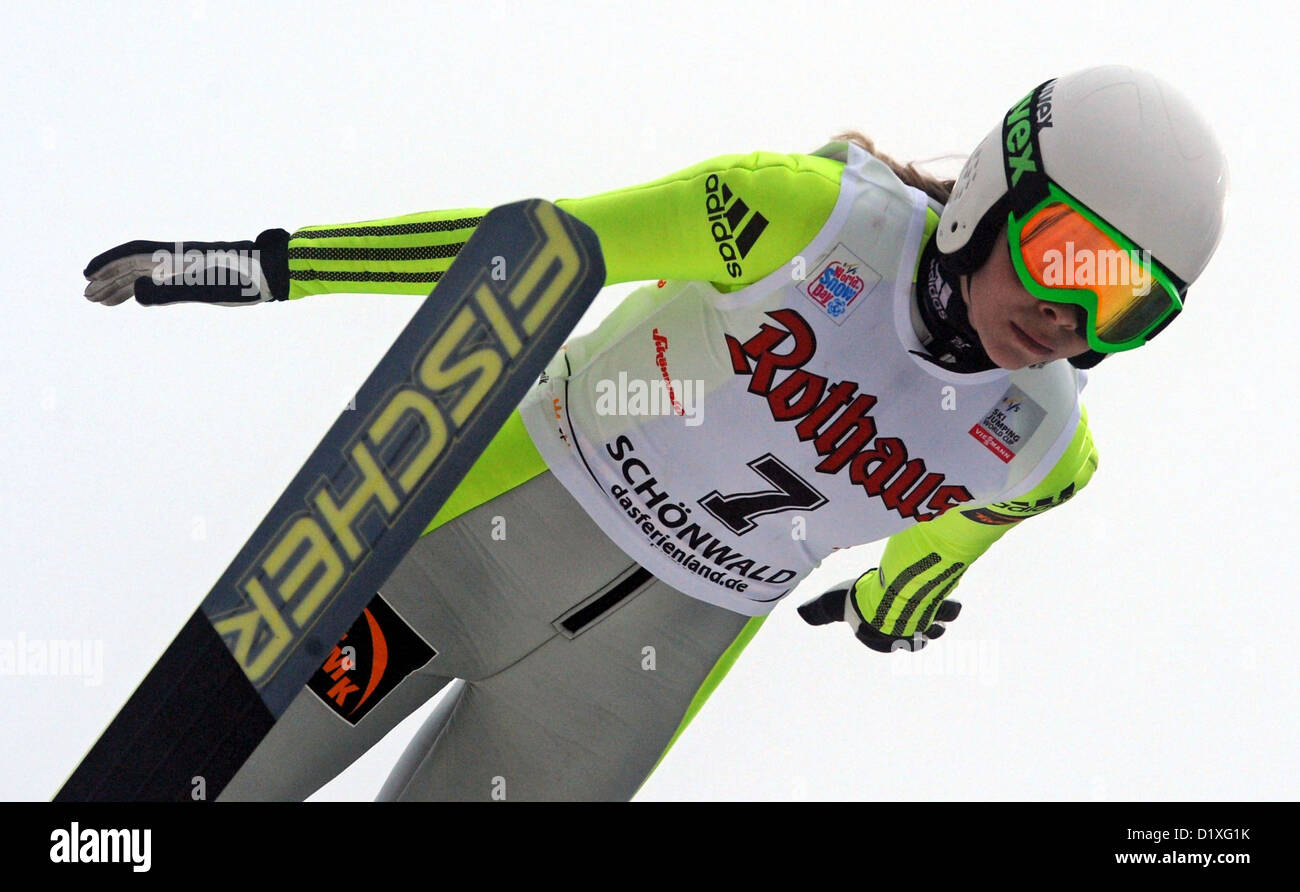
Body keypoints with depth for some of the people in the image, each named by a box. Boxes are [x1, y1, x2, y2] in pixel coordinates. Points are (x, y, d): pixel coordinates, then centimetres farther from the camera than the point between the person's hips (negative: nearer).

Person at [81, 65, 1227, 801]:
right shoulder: (818, 216, -24)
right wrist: (265, 264, -22)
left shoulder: (1043, 446, -12)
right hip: (529, 510, -2)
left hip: (666, 642, 2)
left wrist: (897, 593, 33)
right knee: (231, 755, 4)